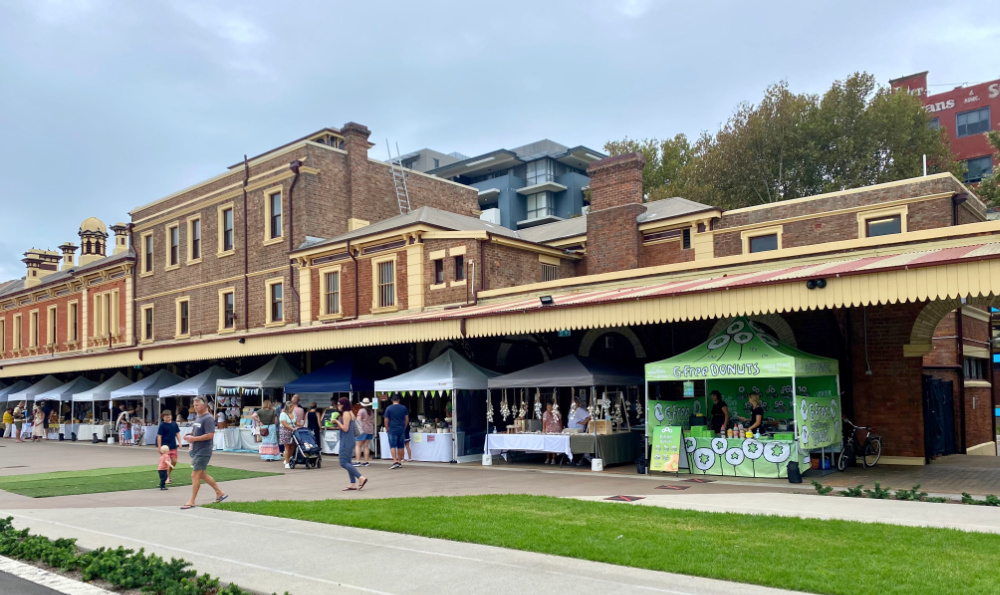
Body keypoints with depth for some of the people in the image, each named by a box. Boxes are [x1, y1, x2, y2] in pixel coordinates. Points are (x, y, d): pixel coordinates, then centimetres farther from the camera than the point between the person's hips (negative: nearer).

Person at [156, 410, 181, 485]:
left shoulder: (174, 424, 3)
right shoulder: (162, 425, -10)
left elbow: (177, 433, 10)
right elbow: (159, 436, -9)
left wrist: (179, 442, 2)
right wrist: (159, 447, -11)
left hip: (173, 446, 5)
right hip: (165, 446, -5)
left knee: (174, 461, 7)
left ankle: (168, 474, 28)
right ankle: (167, 477, 10)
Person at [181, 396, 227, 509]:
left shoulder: (208, 418, -15)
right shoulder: (197, 418, 14)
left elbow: (210, 435, -23)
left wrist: (194, 438, -21)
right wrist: (190, 437, 4)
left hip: (203, 452, -10)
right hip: (196, 451, 10)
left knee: (195, 475, -7)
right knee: (203, 475, 15)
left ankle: (191, 502, 0)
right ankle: (220, 493, 26)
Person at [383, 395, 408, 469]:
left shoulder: (388, 408, -4)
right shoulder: (404, 408, 4)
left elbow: (386, 420, -3)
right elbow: (407, 419, 8)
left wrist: (387, 429, 9)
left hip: (392, 430, -3)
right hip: (401, 430, 3)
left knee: (392, 446, -3)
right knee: (400, 446, 10)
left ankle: (395, 461, -15)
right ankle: (399, 462, 15)